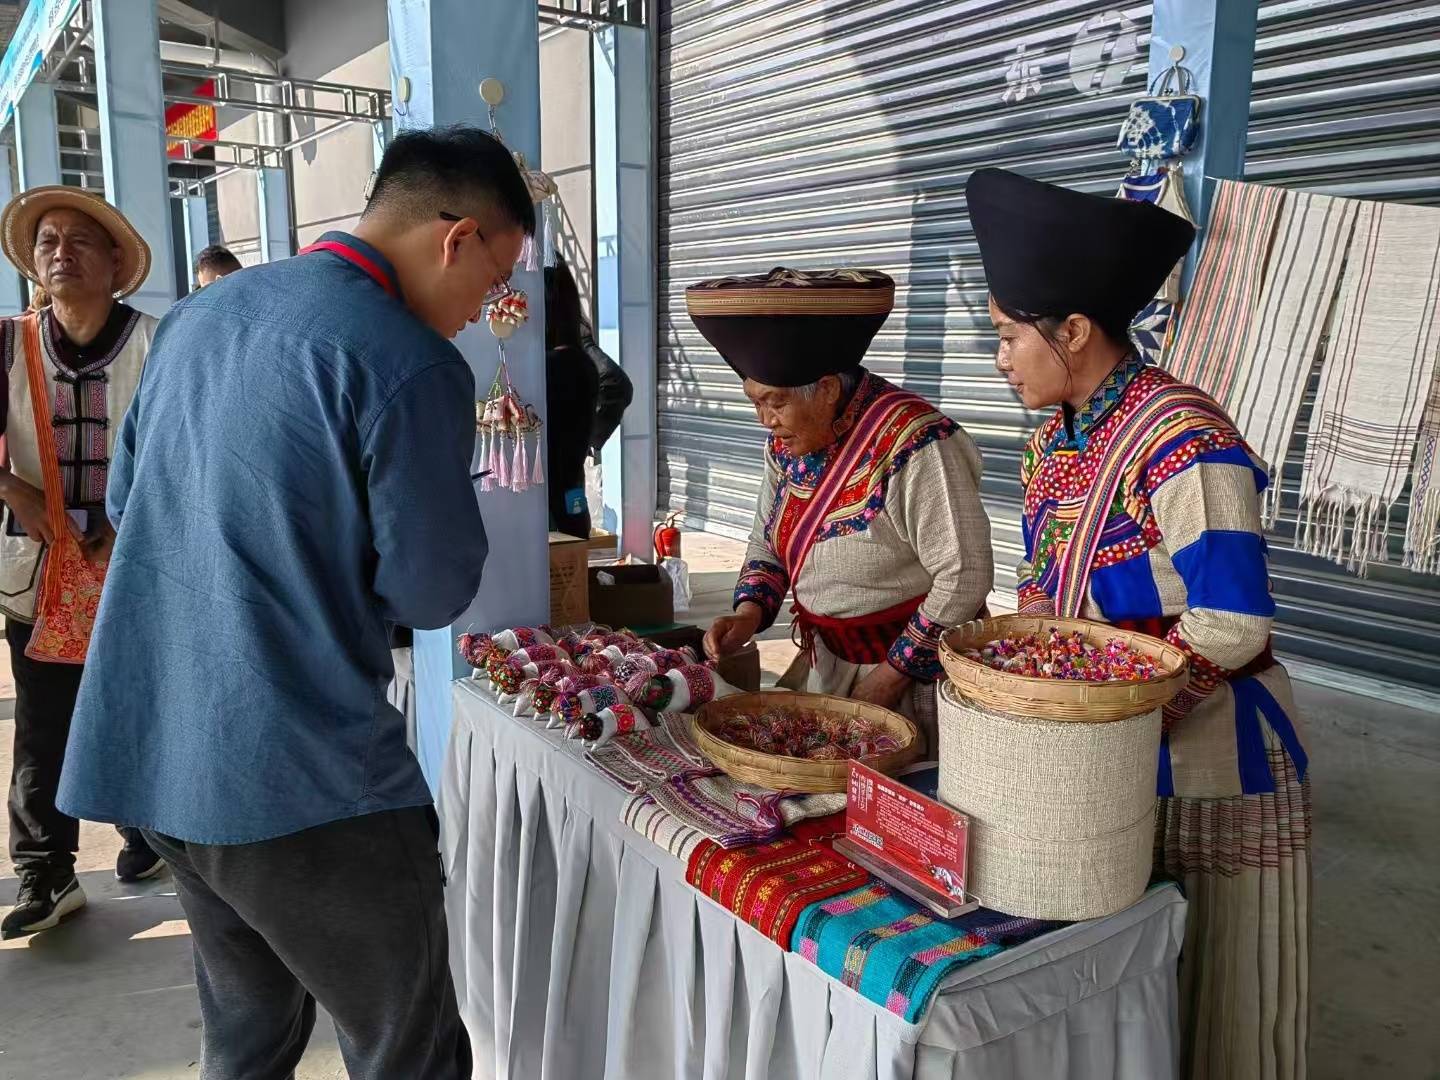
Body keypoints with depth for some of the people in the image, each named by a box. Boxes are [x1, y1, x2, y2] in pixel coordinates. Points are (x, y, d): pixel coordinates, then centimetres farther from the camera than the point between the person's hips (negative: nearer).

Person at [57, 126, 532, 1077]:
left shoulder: (201, 312, 9)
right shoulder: (410, 364, -16)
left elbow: (126, 502, 18)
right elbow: (432, 593, -11)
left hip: (153, 750, 9)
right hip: (302, 777, -8)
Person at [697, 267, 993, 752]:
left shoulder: (912, 444, -25)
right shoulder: (787, 440, -2)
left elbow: (964, 577, -22)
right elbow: (767, 539, 10)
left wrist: (891, 677, -17)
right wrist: (749, 611, -9)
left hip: (914, 672, -6)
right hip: (824, 665, 7)